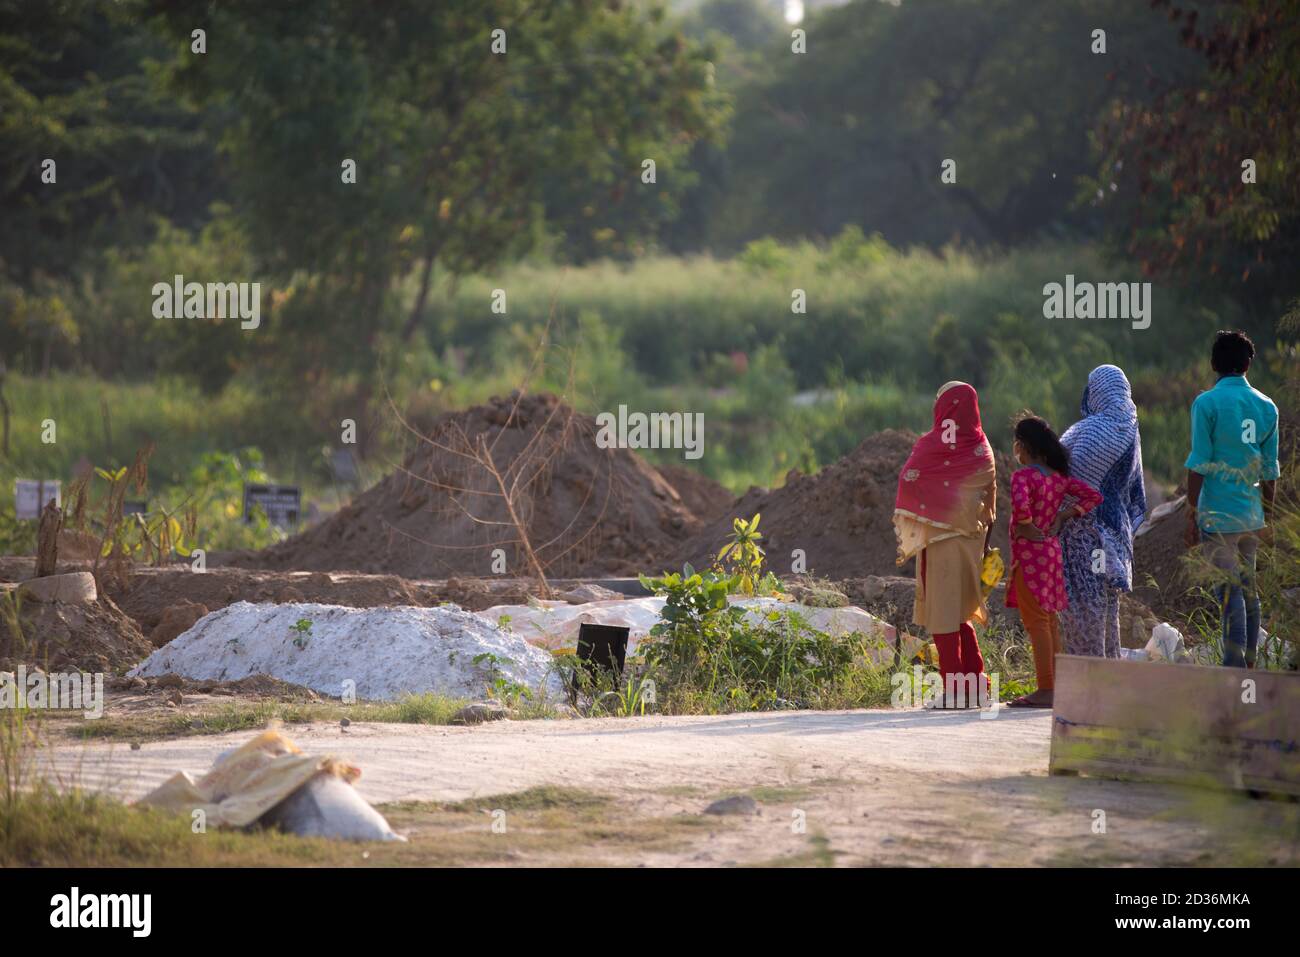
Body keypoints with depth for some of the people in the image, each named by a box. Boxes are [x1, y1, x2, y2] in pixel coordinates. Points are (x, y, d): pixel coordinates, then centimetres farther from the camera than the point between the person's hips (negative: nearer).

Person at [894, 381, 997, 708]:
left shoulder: (929, 446, -11)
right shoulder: (983, 451, 3)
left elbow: (907, 484, -14)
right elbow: (991, 500, 7)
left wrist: (906, 534, -1)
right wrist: (984, 543, 14)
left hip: (938, 537, -5)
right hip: (971, 536, 5)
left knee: (943, 611, 0)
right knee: (960, 612, 18)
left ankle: (954, 689, -3)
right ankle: (976, 682, 15)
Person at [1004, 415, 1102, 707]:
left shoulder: (1022, 476, -15)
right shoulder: (1059, 476, 8)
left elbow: (1020, 504, -35)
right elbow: (1093, 496, 12)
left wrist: (1026, 527, -17)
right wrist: (1063, 516, 8)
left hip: (1029, 553, -8)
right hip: (1052, 550, 8)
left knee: (1036, 621, -7)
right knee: (1049, 620, 14)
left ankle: (1045, 690, -8)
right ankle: (1054, 686, 17)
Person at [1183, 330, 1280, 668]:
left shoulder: (1207, 404, -9)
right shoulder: (1267, 407, 7)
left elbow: (1199, 465, -11)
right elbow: (1270, 470, 11)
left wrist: (1191, 515, -6)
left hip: (1218, 514, -5)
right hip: (1252, 514, 5)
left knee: (1230, 591, -6)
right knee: (1249, 589, 15)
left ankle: (1234, 667, -10)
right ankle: (1250, 663, 21)